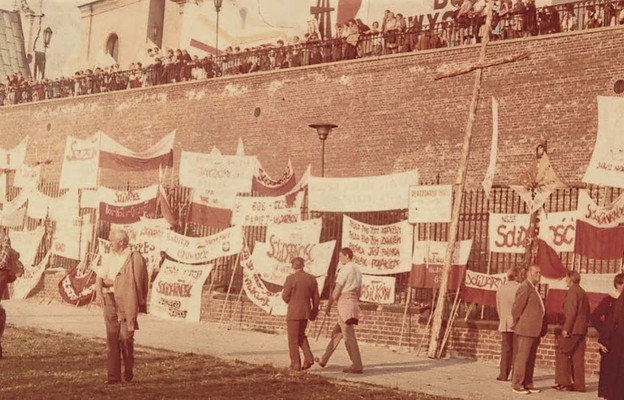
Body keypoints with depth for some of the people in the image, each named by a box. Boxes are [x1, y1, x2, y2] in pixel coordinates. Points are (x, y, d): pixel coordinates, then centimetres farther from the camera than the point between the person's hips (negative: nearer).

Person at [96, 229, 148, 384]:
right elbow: (99, 277, 4)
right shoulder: (107, 258, 13)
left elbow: (131, 281, -10)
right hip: (110, 300, 4)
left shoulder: (134, 258, -2)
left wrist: (109, 282, -5)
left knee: (125, 336, -9)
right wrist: (99, 292, -15)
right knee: (112, 337, 0)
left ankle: (128, 371, 13)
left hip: (127, 301, -4)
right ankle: (114, 375, 2)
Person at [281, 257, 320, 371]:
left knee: (293, 339, 5)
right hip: (306, 311, 5)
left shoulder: (291, 278, -12)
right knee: (301, 335, 21)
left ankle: (295, 364, 5)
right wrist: (314, 312, 17)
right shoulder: (312, 279, 2)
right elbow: (316, 298, 4)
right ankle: (308, 358, 6)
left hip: (293, 312, -5)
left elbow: (285, 296, -10)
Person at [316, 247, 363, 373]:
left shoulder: (344, 270, -12)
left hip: (344, 303, -9)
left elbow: (336, 291, -13)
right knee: (336, 334, 16)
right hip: (353, 304, 9)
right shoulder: (357, 271, 15)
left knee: (349, 337, -7)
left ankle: (357, 366, -9)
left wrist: (329, 305, -3)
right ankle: (323, 360, 24)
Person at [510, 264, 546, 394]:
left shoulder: (534, 288, 16)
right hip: (525, 330, -9)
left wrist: (541, 329, 16)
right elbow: (517, 307, -16)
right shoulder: (525, 287, -13)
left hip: (535, 330, 9)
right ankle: (517, 385, 0)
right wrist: (516, 323, -6)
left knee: (531, 359, 12)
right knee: (522, 358, -5)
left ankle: (527, 384, 19)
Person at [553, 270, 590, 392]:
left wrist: (566, 328, -18)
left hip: (572, 329, -9)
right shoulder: (583, 293, 17)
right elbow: (587, 313, 20)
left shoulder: (572, 291, -11)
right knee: (578, 357, 9)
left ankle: (564, 382, -8)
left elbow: (571, 312, -19)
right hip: (582, 329, 9)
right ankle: (579, 385, 9)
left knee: (562, 352, -4)